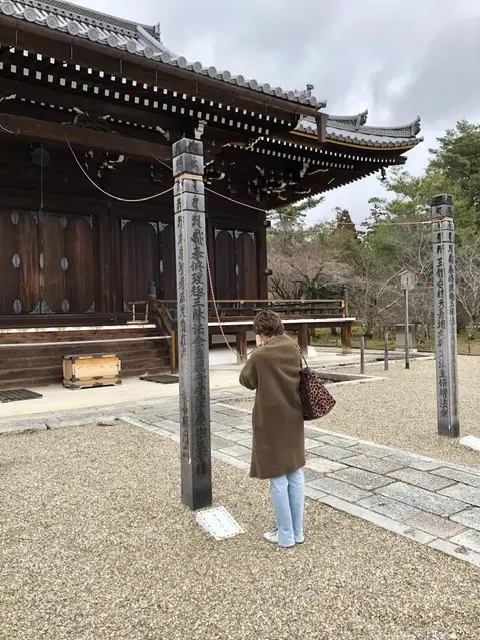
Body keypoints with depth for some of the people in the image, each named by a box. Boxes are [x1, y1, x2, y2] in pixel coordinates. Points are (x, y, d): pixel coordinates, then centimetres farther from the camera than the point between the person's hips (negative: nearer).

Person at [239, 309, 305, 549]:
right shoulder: (294, 349, -1)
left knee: (278, 479, 6)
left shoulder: (260, 356, -18)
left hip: (271, 422, -6)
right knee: (295, 475, 14)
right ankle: (297, 532, 27)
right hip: (293, 419, 6)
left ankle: (285, 536, 18)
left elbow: (246, 380, -3)